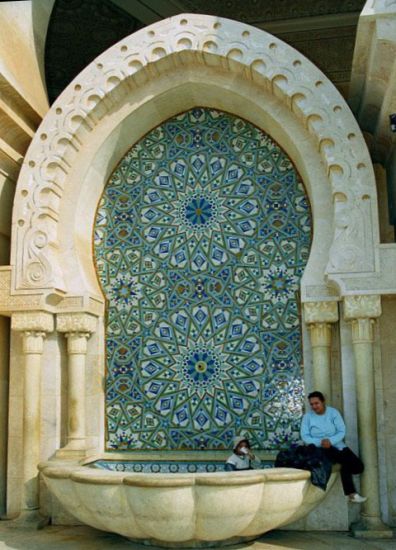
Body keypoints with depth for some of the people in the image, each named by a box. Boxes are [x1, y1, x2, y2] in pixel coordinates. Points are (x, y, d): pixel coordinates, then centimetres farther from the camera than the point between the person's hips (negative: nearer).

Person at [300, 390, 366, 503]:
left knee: (359, 467, -16)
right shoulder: (307, 416, 2)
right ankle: (351, 493, -16)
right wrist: (319, 442, -23)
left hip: (337, 445, 4)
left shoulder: (333, 412, 4)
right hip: (319, 449, -4)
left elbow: (342, 431, -3)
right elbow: (304, 436, -6)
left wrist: (330, 441, -22)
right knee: (347, 460, -28)